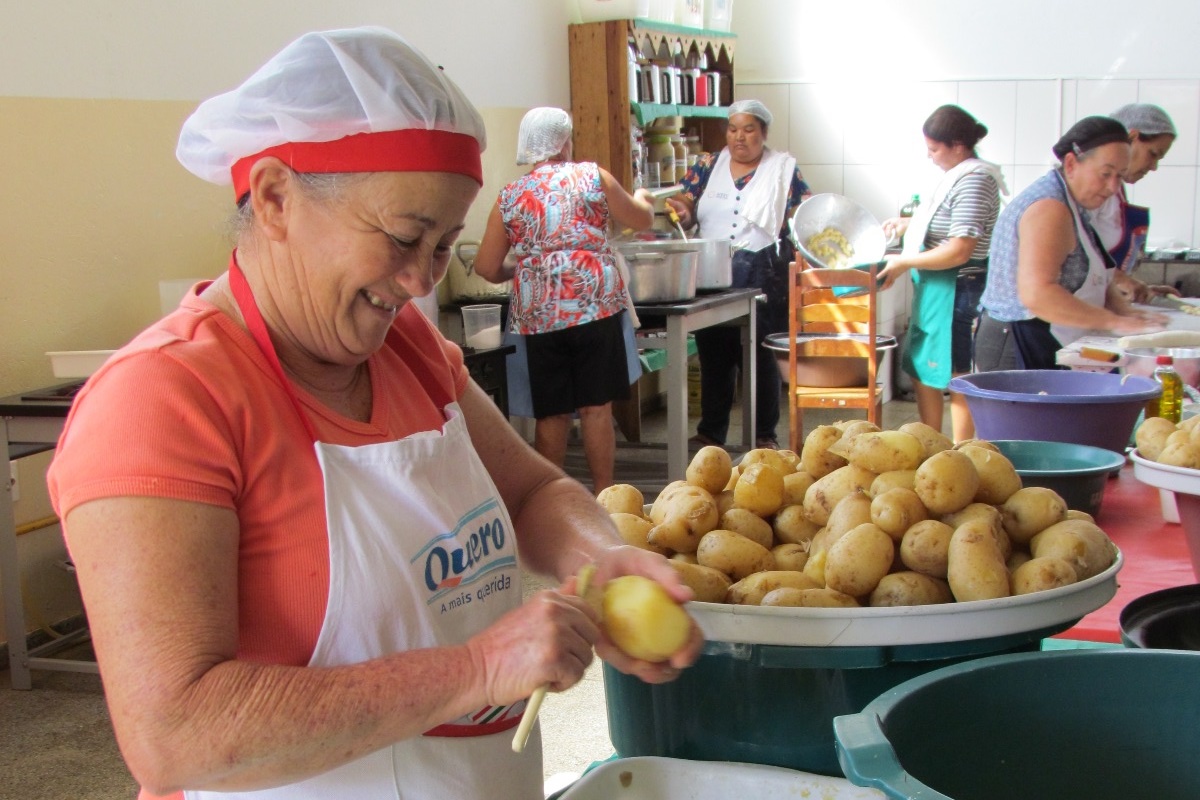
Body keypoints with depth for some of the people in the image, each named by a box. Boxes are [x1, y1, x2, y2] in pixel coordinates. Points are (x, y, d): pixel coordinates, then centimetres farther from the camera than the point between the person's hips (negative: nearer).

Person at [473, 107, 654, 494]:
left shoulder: (509, 197, 8)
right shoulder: (592, 176, 3)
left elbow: (487, 267, 9)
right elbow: (642, 219, 13)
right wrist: (642, 198, 36)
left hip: (538, 314, 2)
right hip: (594, 305, -2)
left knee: (551, 414, 9)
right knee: (596, 408, 4)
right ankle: (602, 495, 9)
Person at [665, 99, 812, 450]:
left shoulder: (783, 169, 4)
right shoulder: (708, 165, 9)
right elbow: (685, 209, 7)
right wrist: (682, 212, -15)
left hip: (763, 276, -2)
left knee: (762, 356, 3)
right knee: (714, 355, 8)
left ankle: (764, 435, 14)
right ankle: (710, 432, 18)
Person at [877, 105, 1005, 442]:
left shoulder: (973, 180, -19)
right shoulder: (959, 175, 13)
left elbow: (959, 250, -24)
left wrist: (904, 263, -15)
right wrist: (910, 223, 19)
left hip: (958, 292, -11)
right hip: (938, 291, 11)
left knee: (957, 380, -3)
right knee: (923, 373, 17)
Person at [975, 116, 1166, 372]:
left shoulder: (1071, 206, 17)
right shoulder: (1049, 209, -16)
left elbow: (1085, 284, 21)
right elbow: (1036, 294, -28)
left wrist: (1127, 312, 2)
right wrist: (1115, 322, -23)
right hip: (1018, 349, -10)